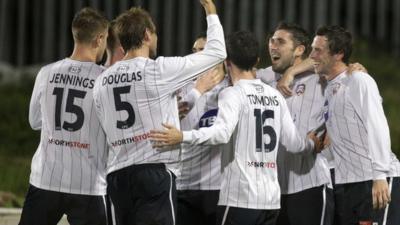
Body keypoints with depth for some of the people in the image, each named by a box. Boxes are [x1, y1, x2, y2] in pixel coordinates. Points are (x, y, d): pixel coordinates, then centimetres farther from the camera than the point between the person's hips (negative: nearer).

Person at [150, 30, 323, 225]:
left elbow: (222, 132, -24)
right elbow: (293, 142, 14)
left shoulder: (233, 94, -8)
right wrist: (311, 144, 35)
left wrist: (182, 136, -34)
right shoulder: (275, 96, 12)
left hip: (240, 198, -7)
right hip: (270, 198, 7)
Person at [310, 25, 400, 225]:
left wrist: (379, 178, -20)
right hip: (344, 184, 8)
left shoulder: (359, 81, -6)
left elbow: (377, 128, -13)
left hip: (376, 182, -8)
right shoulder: (329, 90, 16)